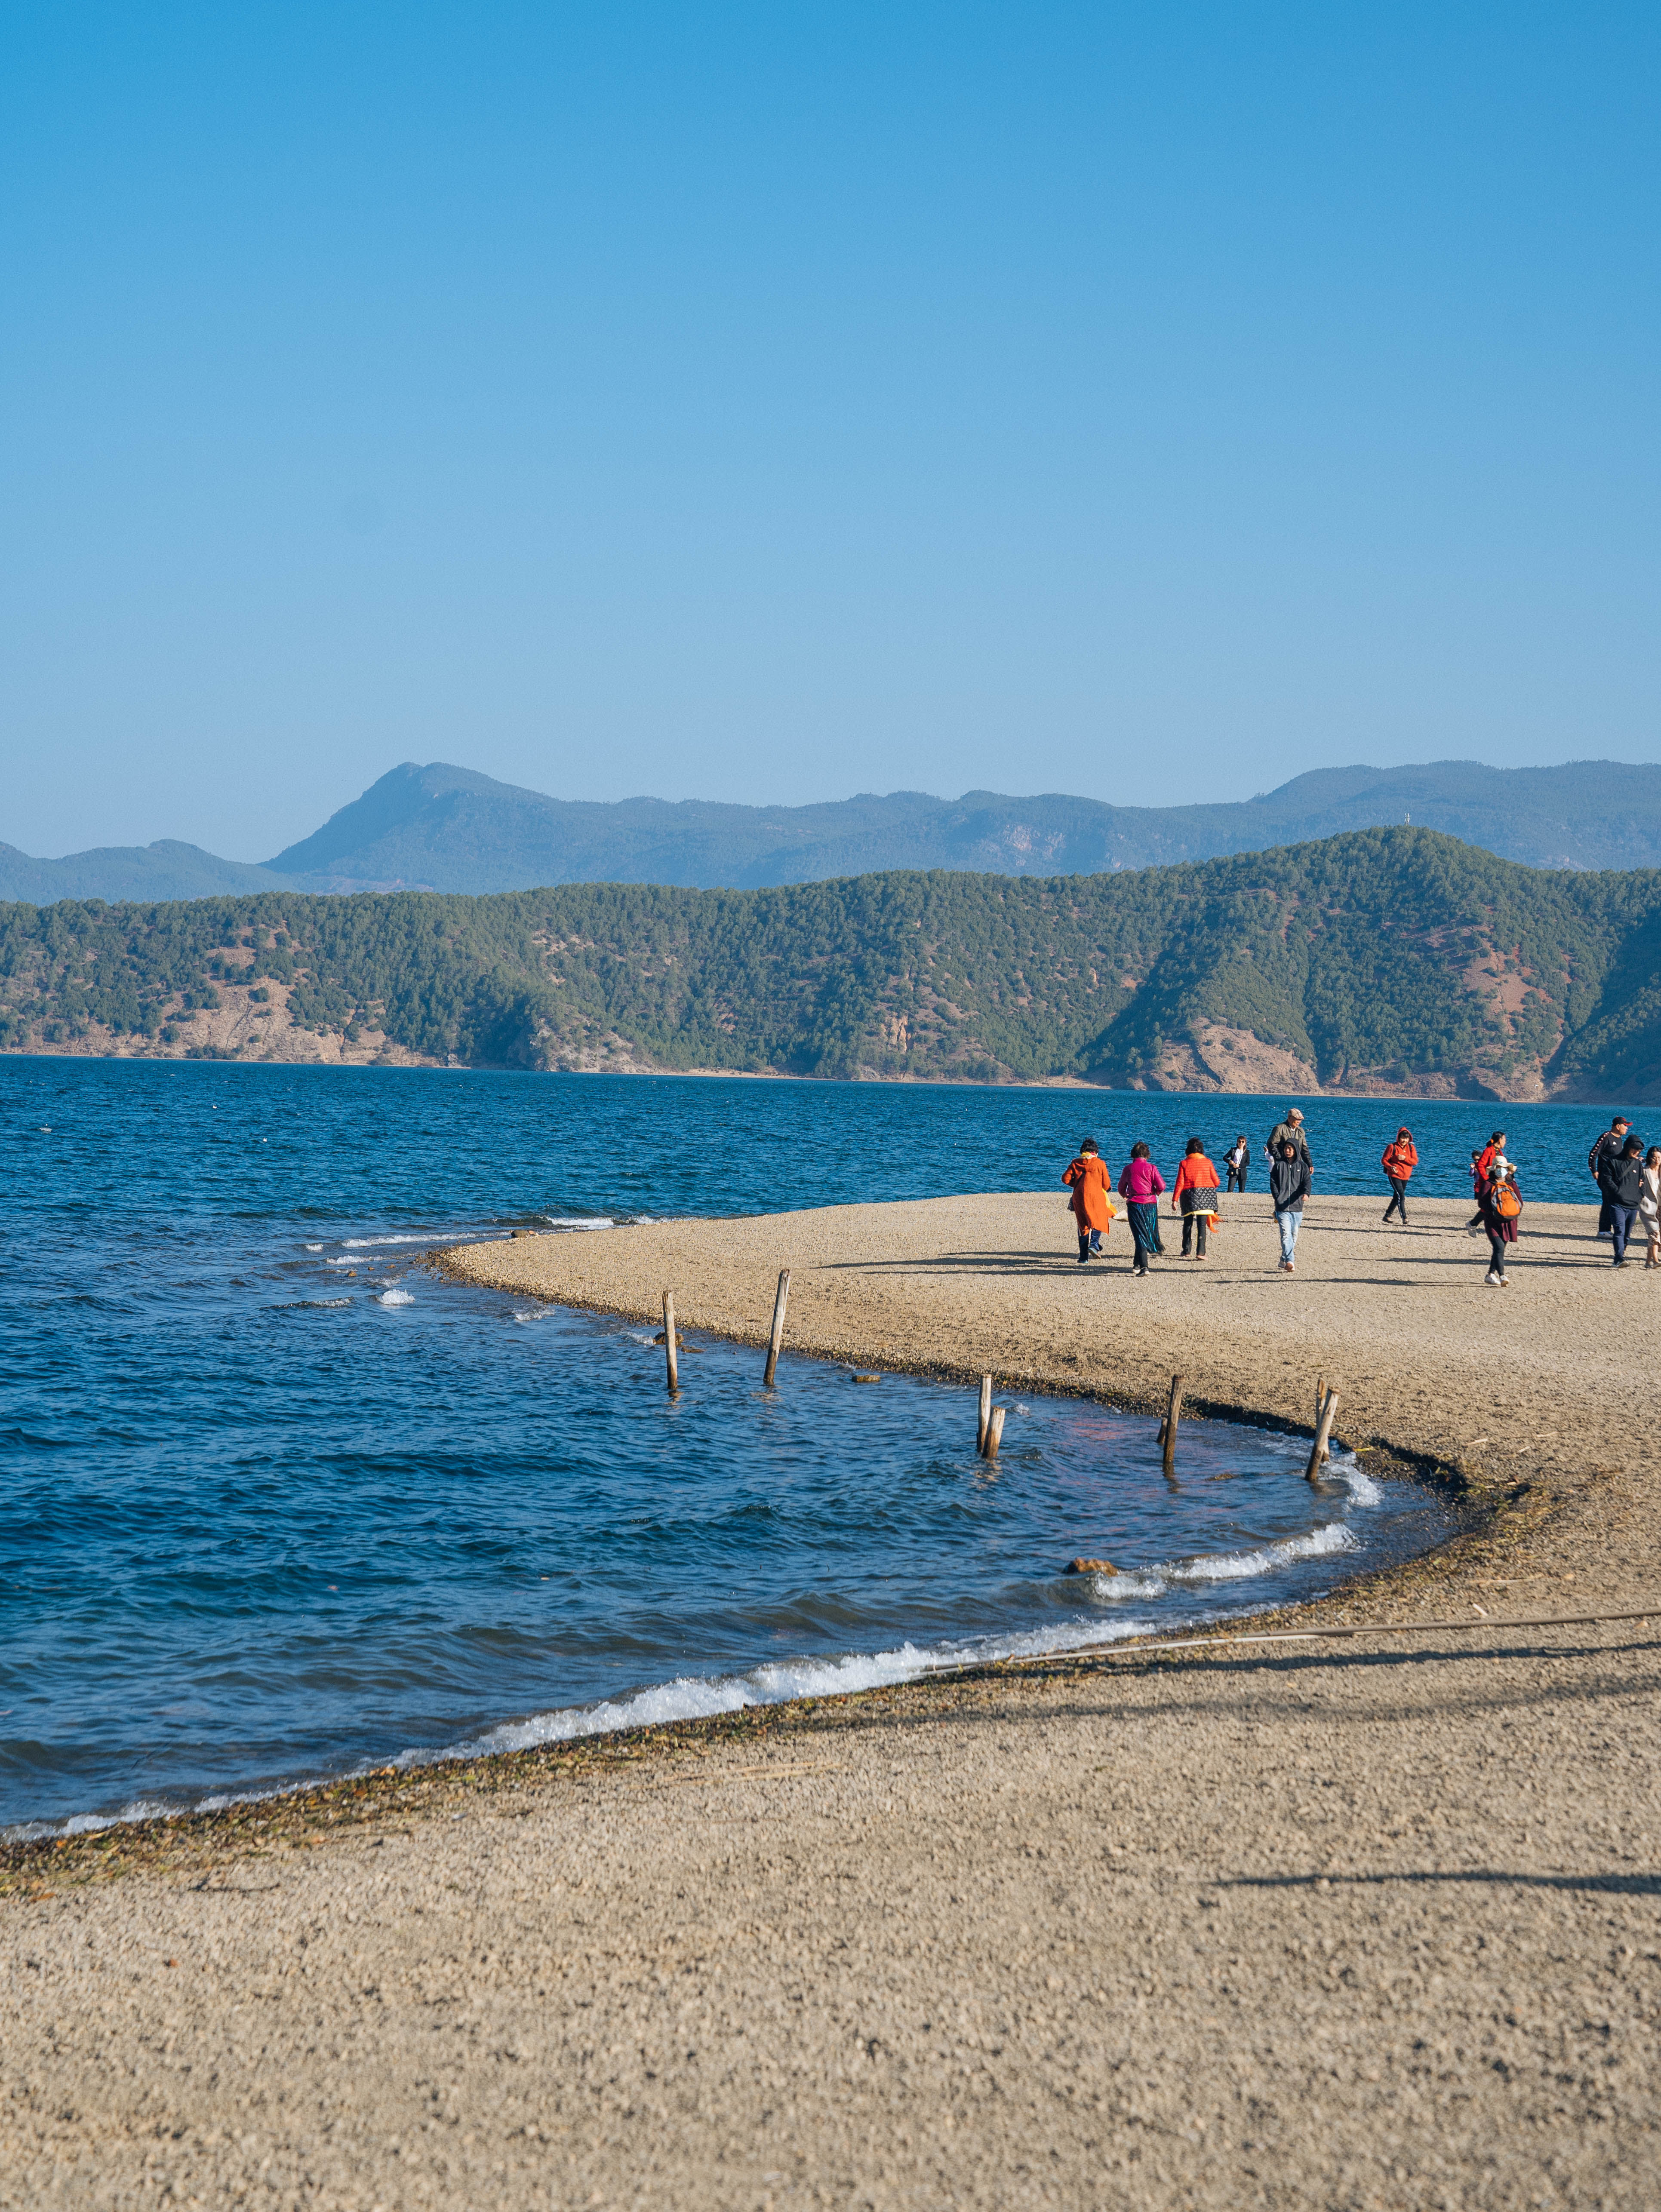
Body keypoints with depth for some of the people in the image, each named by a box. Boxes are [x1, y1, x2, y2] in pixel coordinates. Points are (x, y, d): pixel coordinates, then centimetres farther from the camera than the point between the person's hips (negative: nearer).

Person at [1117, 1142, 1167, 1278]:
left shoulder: (1128, 1169, 3)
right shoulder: (1151, 1168, -2)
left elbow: (1121, 1188, 14)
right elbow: (1161, 1186, -9)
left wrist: (1125, 1196, 37)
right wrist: (1156, 1193, 14)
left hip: (1134, 1204, 0)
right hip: (1150, 1204, 0)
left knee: (1140, 1235, -2)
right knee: (1147, 1234, 14)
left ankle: (1144, 1266, -14)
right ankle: (1138, 1264, 21)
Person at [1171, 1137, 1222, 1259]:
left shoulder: (1184, 1164, -1)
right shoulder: (1207, 1162, 1)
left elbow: (1180, 1183, -5)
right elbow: (1216, 1181, 3)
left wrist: (1175, 1200, -3)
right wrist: (1210, 1188, 26)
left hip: (1189, 1195, 0)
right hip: (1205, 1196, 0)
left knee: (1188, 1224, 15)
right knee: (1202, 1225, -2)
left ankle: (1186, 1251, 21)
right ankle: (1200, 1252, -11)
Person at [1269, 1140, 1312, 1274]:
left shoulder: (1303, 1166, 9)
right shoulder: (1279, 1165, 9)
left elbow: (1307, 1182, -3)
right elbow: (1273, 1183, 8)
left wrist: (1306, 1193, -24)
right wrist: (1277, 1198, -6)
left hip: (1297, 1208, 2)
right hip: (1282, 1208, -2)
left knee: (1294, 1236, 8)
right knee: (1286, 1234, -16)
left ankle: (1284, 1261, 22)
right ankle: (1289, 1262, -27)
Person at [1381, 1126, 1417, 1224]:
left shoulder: (1411, 1148, 4)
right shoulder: (1392, 1147, -8)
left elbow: (1415, 1161, -4)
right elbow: (1384, 1160, -7)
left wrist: (1405, 1159, -21)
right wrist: (1391, 1167, -27)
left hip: (1405, 1176, 6)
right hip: (1394, 1175, -6)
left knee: (1397, 1197, 15)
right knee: (1401, 1196, -17)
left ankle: (1387, 1216, 29)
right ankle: (1404, 1219, -19)